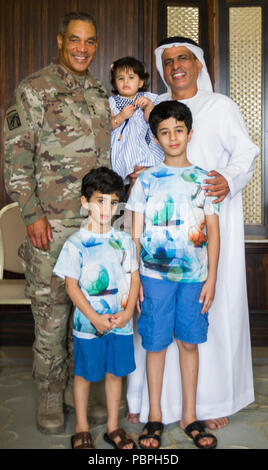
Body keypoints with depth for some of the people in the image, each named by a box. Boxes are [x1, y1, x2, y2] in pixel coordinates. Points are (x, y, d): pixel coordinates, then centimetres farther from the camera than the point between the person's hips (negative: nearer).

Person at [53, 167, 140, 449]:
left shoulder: (124, 241, 2)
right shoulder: (75, 244, -9)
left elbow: (134, 277, 4)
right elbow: (71, 285, -10)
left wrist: (127, 312, -9)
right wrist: (95, 318, -15)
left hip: (120, 322, 3)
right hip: (88, 323, -3)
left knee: (114, 373, 13)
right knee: (84, 375, 10)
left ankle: (113, 427, 29)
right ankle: (82, 428, 27)